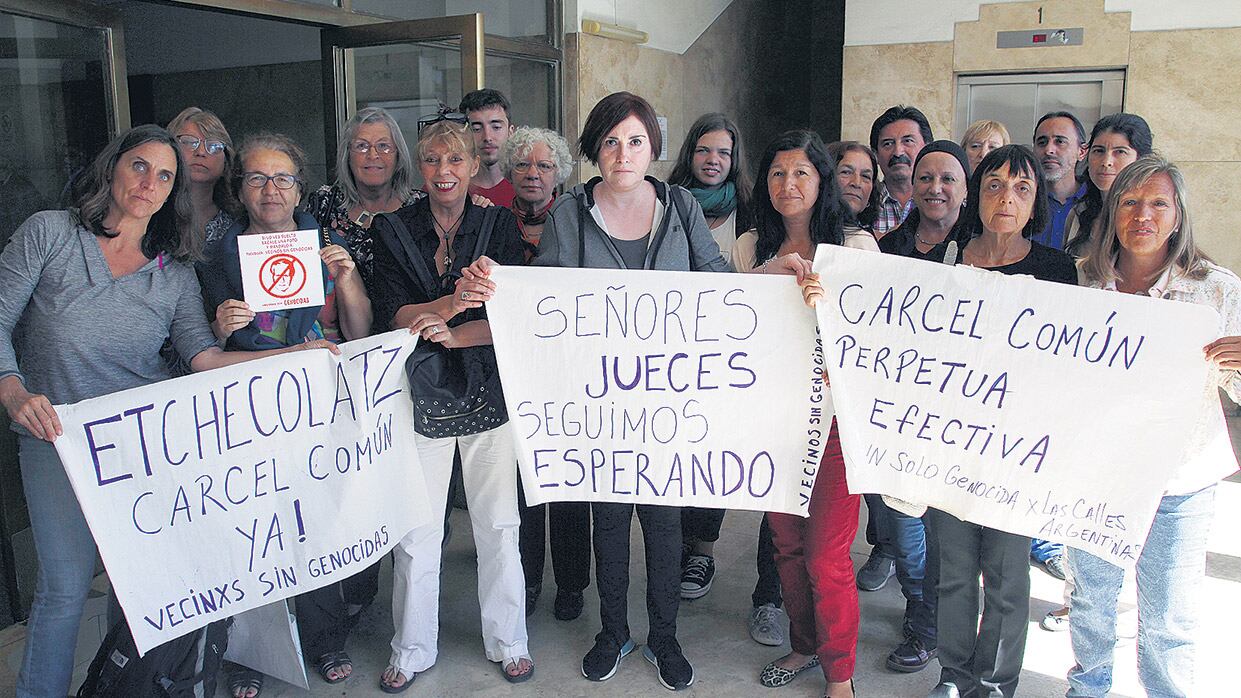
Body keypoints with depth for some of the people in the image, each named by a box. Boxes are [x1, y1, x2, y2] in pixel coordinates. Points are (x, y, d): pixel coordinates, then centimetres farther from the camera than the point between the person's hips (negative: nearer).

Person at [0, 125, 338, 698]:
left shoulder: (175, 271, 3)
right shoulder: (49, 232, -3)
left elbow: (205, 358, -6)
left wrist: (296, 354, -17)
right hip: (58, 435, -2)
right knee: (66, 584, -2)